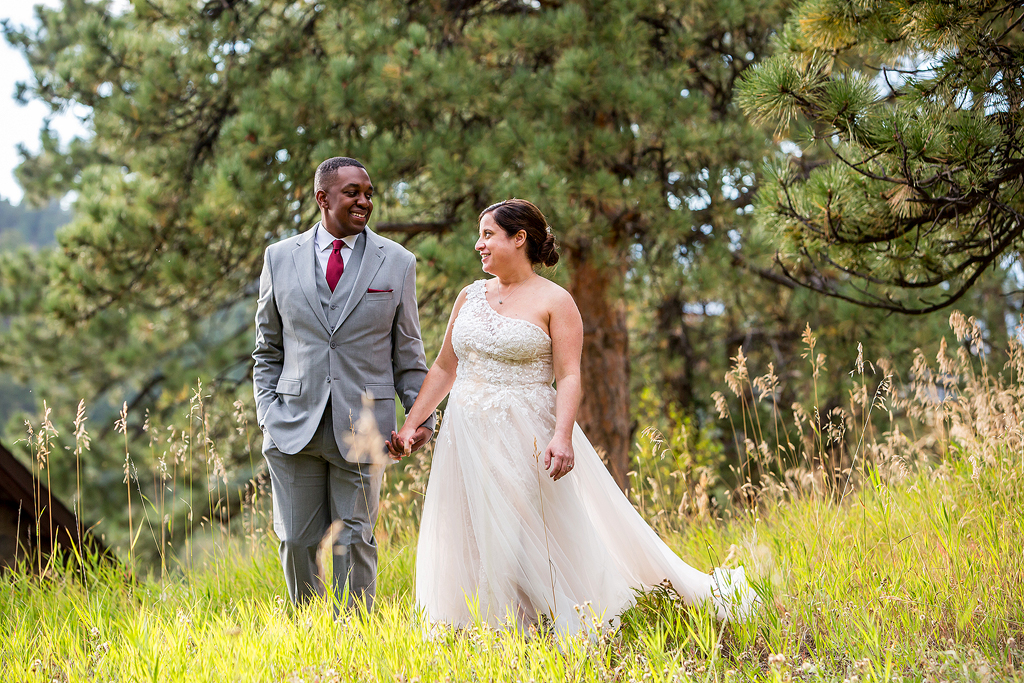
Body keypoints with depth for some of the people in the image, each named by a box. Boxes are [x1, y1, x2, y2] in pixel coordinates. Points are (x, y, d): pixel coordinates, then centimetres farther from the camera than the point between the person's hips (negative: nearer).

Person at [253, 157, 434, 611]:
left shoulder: (397, 263, 4)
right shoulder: (281, 258, 6)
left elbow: (407, 351, 8)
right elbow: (268, 348, 12)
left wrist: (422, 415, 0)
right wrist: (267, 411, 3)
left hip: (362, 427, -1)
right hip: (295, 424, 1)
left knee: (354, 540, 4)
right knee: (297, 540, 4)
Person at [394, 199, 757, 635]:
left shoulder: (554, 301, -3)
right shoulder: (470, 297, 13)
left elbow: (569, 377, -11)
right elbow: (444, 369, 16)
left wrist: (562, 436, -24)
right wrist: (410, 425, 9)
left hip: (527, 438, -6)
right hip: (467, 437, 6)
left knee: (534, 542, -8)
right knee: (472, 547, 4)